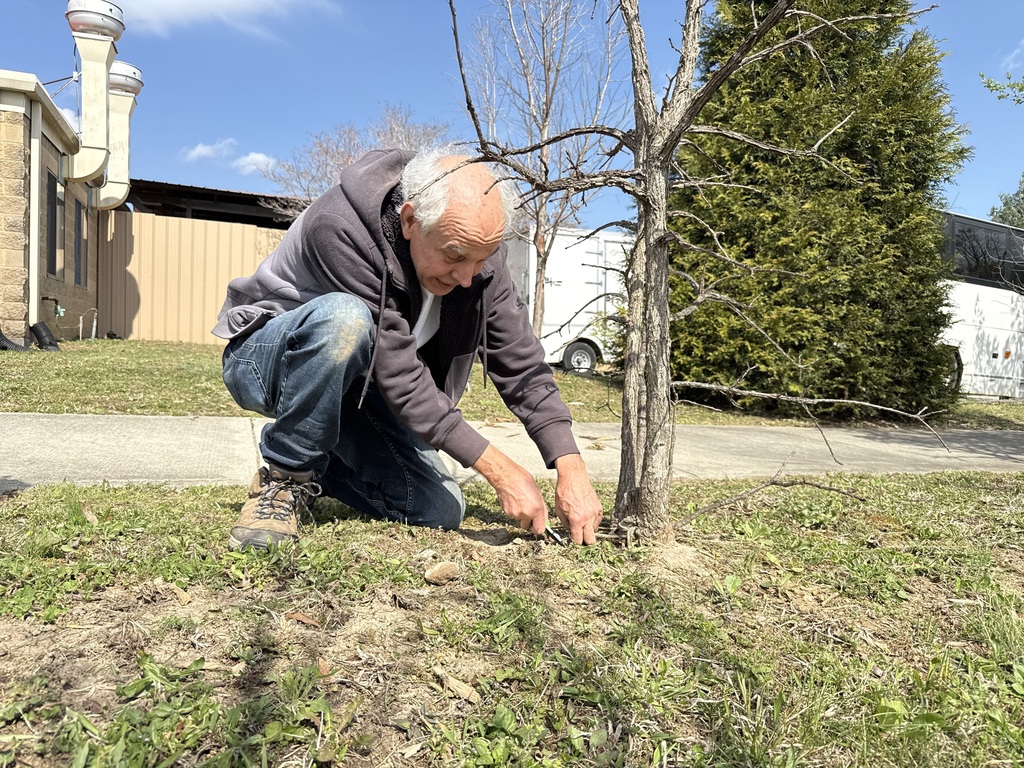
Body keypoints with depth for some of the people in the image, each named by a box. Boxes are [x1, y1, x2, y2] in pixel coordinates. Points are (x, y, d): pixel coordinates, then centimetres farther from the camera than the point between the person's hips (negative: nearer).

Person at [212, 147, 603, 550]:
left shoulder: (474, 247, -15)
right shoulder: (340, 228, -33)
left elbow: (522, 364, -13)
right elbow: (397, 372, -34)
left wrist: (570, 466, -24)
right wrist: (498, 469, -34)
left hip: (355, 384, 6)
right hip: (265, 360, -5)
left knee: (440, 511, -6)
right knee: (343, 318, -39)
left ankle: (316, 462, 17)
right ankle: (285, 477, -17)